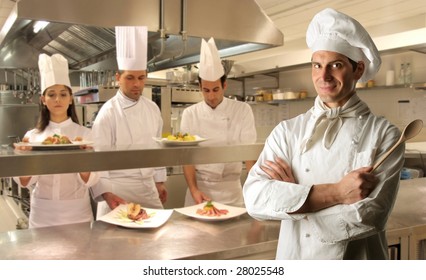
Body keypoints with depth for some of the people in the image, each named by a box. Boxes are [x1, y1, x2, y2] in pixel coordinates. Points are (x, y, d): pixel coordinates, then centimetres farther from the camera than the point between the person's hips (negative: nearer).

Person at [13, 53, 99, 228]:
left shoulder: (84, 133, -5)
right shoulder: (33, 135, 0)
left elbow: (90, 180, -12)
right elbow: (25, 181, -5)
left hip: (76, 211, -1)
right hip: (42, 212, 1)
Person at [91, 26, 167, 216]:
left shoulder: (153, 109, 4)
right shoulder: (109, 112, -13)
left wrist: (159, 181, 16)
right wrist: (107, 194, -25)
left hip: (149, 188, 5)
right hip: (118, 190, -5)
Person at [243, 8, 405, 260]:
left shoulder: (384, 135, -10)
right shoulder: (287, 131, -5)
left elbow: (369, 217, -19)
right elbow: (255, 198, -17)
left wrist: (293, 193, -14)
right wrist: (335, 192, -24)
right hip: (293, 263, 2)